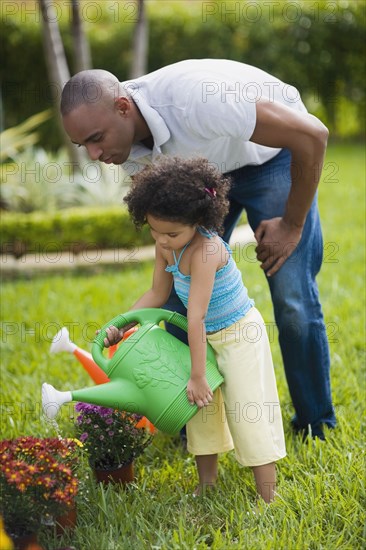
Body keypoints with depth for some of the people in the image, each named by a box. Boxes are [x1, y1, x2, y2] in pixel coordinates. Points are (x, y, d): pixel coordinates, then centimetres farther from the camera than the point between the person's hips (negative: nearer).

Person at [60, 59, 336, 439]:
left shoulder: (195, 98, -41)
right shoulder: (123, 137, -19)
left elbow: (312, 135, -32)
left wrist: (292, 224, -21)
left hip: (272, 155, -6)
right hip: (204, 169, 6)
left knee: (293, 298, -12)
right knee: (181, 296, -3)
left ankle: (315, 428, 6)